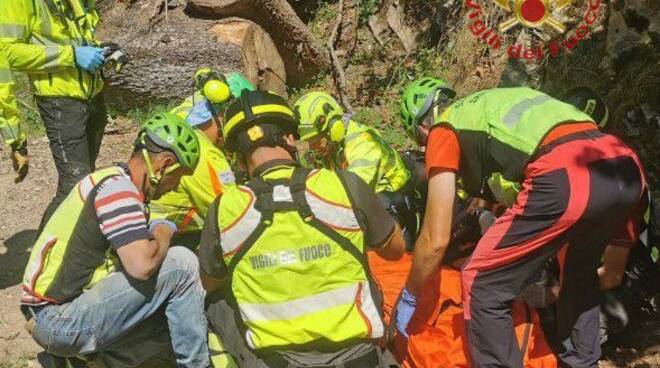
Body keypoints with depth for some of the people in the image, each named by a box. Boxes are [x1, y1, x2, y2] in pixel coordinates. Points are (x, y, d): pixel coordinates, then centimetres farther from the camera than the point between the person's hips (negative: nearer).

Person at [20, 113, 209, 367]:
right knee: (181, 264, -15)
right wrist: (164, 232, -10)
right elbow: (142, 265, -29)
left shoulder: (112, 179, 13)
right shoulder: (117, 188, -18)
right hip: (60, 324, -10)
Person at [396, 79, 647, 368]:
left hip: (567, 179, -9)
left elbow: (436, 240, 12)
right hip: (626, 170, 9)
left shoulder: (443, 130, 14)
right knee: (580, 272, 34)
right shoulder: (489, 104, 34)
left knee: (482, 287, 8)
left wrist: (409, 297, 27)